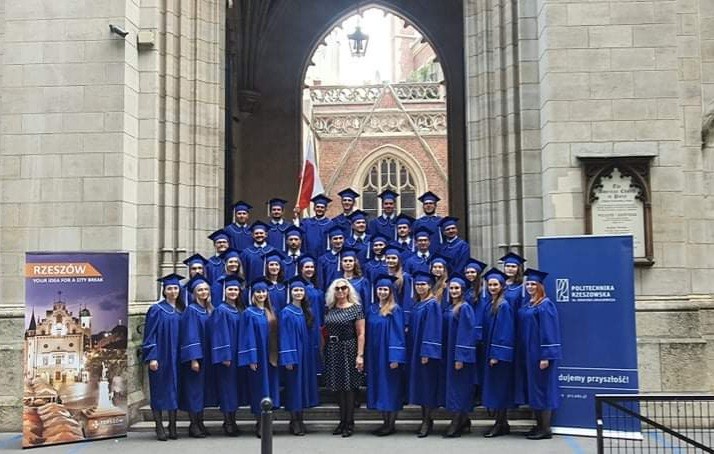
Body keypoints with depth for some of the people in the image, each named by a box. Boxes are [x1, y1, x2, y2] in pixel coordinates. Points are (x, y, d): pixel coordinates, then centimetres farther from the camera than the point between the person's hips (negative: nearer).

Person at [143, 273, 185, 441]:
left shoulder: (181, 311, 11)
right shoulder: (157, 310, -4)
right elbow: (150, 335, -8)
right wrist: (152, 357, -16)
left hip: (176, 357, 5)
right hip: (160, 357, -5)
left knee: (174, 390, 6)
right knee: (159, 392, 0)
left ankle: (172, 427, 11)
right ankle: (159, 428, 6)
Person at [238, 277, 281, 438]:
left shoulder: (271, 313, 11)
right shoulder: (249, 313, -5)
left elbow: (275, 335, 13)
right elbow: (248, 337, -10)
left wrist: (277, 356, 6)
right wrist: (251, 359, -16)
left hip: (270, 357, 6)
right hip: (257, 357, -5)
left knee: (269, 388, 7)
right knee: (259, 390, -2)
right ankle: (259, 424, 7)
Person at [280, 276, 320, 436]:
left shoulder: (307, 311, 9)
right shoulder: (287, 313, -7)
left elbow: (313, 334, 13)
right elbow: (285, 337, -11)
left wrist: (314, 353, 7)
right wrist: (287, 358, -17)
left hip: (307, 355, 6)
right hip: (293, 355, -6)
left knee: (305, 385, 8)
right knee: (294, 386, -1)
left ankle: (300, 420, 17)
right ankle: (294, 422, 8)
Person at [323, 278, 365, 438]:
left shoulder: (356, 308, -4)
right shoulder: (330, 309, 8)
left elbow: (361, 333, -8)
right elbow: (326, 332, 14)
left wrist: (360, 355, -15)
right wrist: (324, 350, 5)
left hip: (349, 350, -4)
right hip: (333, 351, 5)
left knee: (349, 387, -1)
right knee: (339, 388, 9)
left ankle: (349, 423, 8)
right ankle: (342, 421, 19)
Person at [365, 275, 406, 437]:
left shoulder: (395, 310, -8)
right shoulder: (371, 310, 9)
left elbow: (398, 335, -13)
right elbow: (368, 334, 12)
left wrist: (395, 358, -19)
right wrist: (367, 356, 7)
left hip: (389, 355, -6)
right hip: (375, 356, 6)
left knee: (390, 388, -1)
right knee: (379, 387, 9)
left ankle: (391, 425, 7)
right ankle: (385, 422, 18)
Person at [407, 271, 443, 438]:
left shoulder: (432, 304, -12)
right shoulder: (416, 304, 13)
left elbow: (432, 329, -17)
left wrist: (426, 352, -21)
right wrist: (415, 351, 12)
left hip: (427, 350, -8)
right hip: (415, 349, 8)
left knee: (427, 384, -3)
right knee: (419, 384, 10)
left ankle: (427, 421, 3)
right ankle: (425, 419, 17)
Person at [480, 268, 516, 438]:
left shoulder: (504, 305, -13)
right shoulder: (489, 304, 12)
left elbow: (506, 332, -18)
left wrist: (497, 354, -20)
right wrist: (488, 352, 11)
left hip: (500, 353, -8)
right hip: (490, 352, 8)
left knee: (500, 388, -2)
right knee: (493, 388, 11)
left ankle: (501, 425, 6)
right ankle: (501, 423, 19)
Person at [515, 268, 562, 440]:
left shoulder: (545, 305, -11)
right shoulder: (526, 305, 13)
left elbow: (548, 331, -17)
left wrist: (546, 356, -21)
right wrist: (522, 352, 13)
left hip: (539, 353, -8)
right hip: (526, 353, 8)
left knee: (541, 388, -4)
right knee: (532, 389, 10)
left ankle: (546, 429, 3)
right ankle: (539, 425, 18)